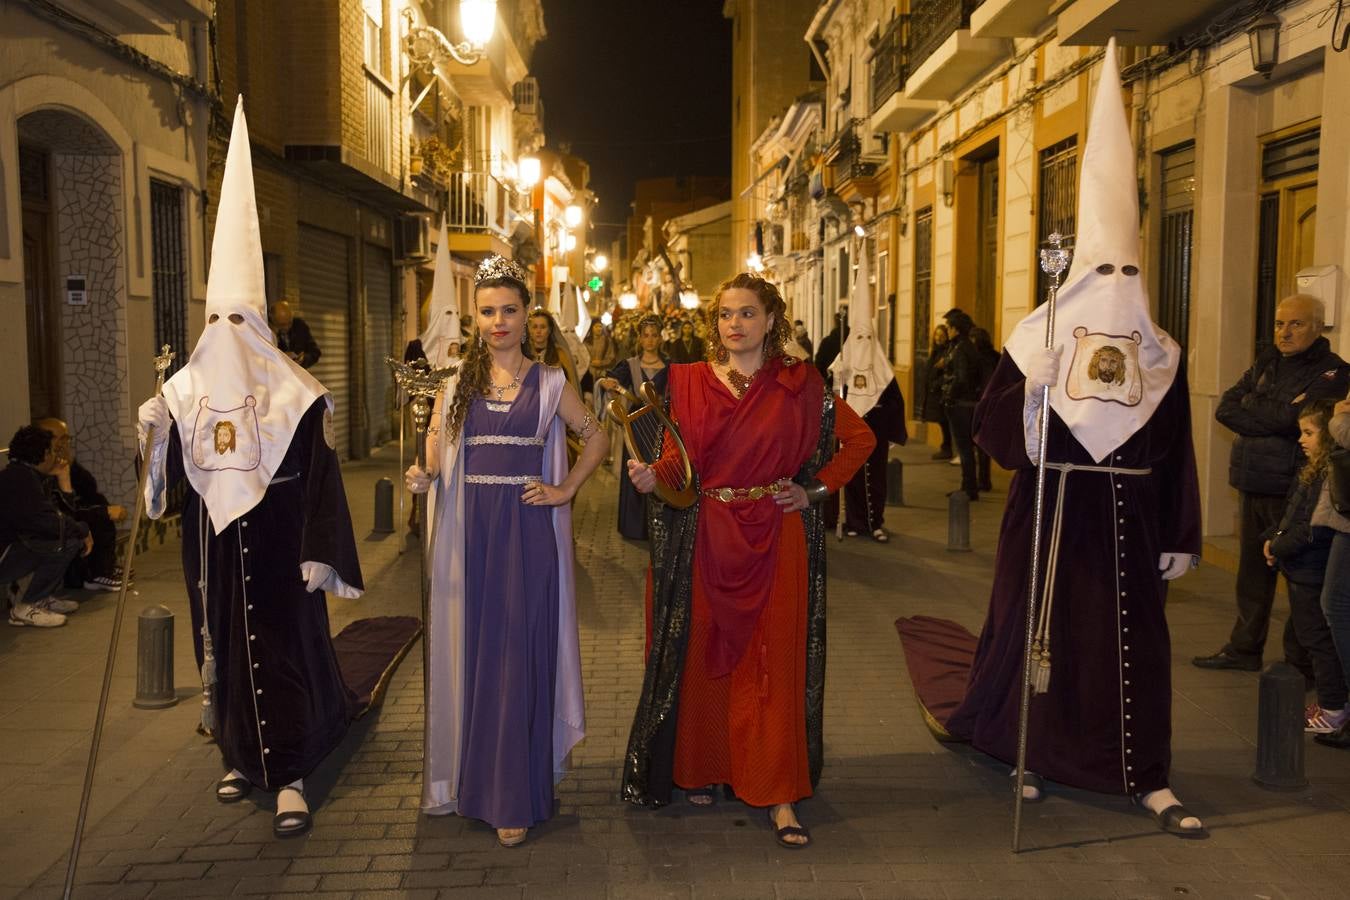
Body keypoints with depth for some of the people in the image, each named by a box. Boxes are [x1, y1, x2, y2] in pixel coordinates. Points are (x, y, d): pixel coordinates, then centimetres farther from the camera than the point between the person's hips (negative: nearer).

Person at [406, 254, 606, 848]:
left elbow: (596, 437, 13)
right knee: (470, 651, 7)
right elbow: (436, 457, 10)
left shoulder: (549, 385, 4)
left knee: (519, 655, 1)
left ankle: (515, 796, 10)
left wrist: (566, 490, 2)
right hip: (469, 534, 2)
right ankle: (469, 778, 22)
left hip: (528, 532, -2)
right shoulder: (457, 386, 9)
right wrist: (421, 477, -12)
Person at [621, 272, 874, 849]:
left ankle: (778, 793, 10)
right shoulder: (689, 382, 3)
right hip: (704, 540, 1)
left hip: (774, 541, -1)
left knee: (773, 661, 2)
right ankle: (699, 767, 26)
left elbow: (860, 438, 7)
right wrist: (650, 477, -23)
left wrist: (816, 489, -2)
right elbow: (676, 464, -2)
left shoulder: (799, 384, 0)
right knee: (702, 655, 9)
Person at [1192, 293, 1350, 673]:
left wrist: (1252, 405, -9)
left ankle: (1301, 663, 12)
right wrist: (1276, 418, -12)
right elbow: (1225, 409, 0)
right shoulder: (1266, 363, 12)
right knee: (1252, 569, 14)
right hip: (1254, 484, 7)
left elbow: (1297, 419, -23)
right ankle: (1244, 648, 26)